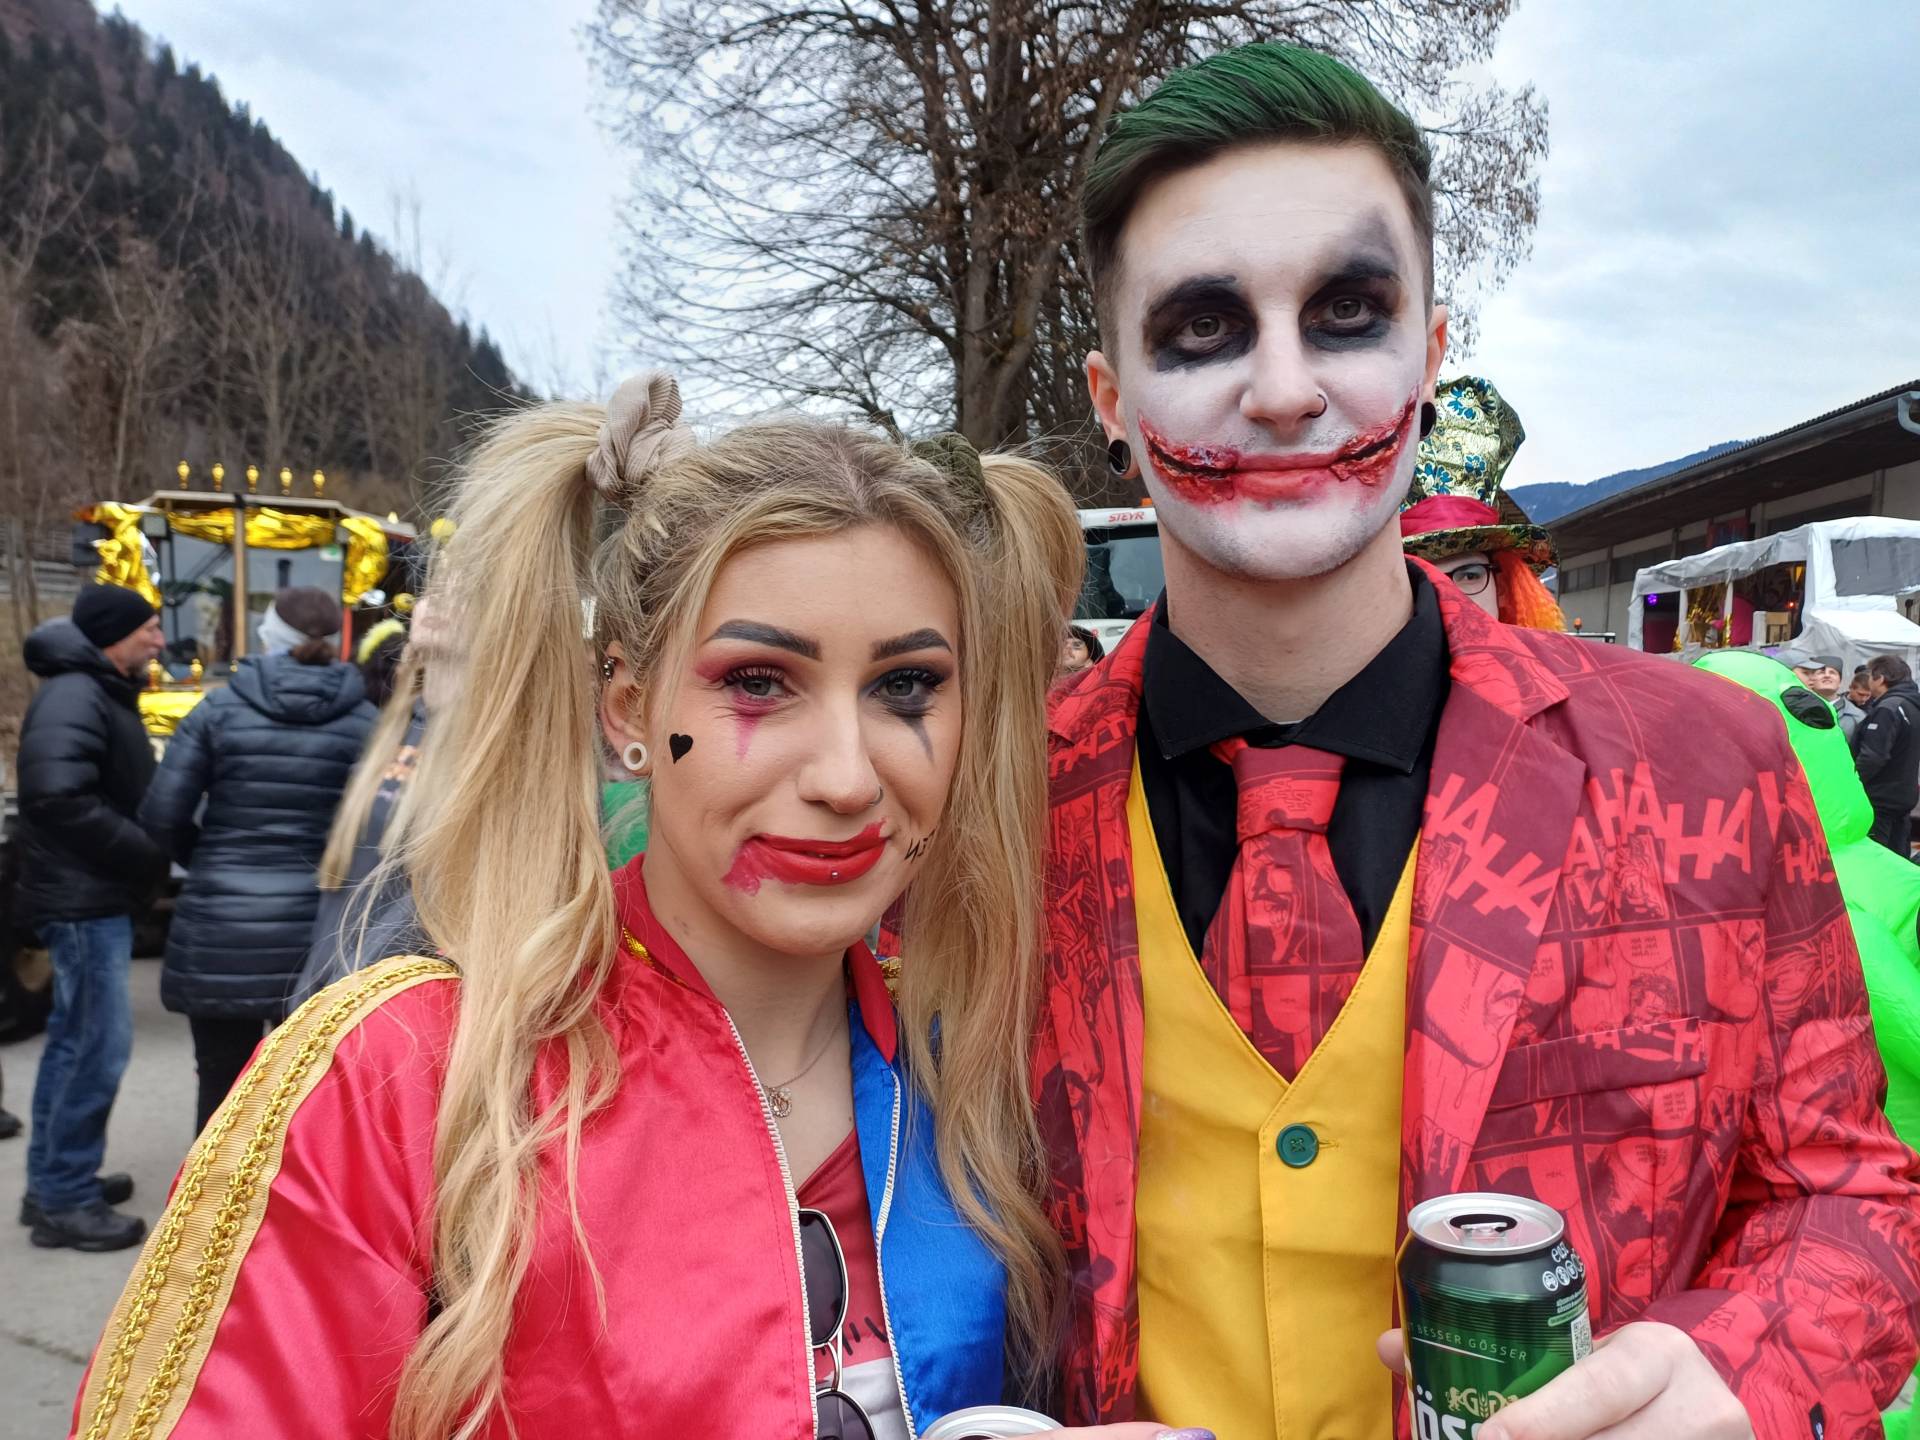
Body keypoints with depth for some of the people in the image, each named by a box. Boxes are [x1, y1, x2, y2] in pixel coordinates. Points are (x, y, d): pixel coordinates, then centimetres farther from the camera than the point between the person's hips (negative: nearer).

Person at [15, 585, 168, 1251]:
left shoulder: (105, 694, 15)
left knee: (74, 1040, 16)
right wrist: (150, 854, -21)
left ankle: (52, 1182, 27)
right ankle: (65, 1202, 3)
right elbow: (59, 798, -29)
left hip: (94, 895, 10)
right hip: (84, 899, -10)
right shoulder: (73, 697, -17)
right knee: (100, 1045, -6)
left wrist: (146, 851, 4)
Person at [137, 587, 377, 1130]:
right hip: (315, 931, 1)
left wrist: (210, 861, 14)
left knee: (222, 1084, 13)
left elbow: (162, 815, -4)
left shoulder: (219, 709, -2)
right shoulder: (363, 721, -2)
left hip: (219, 931, 0)